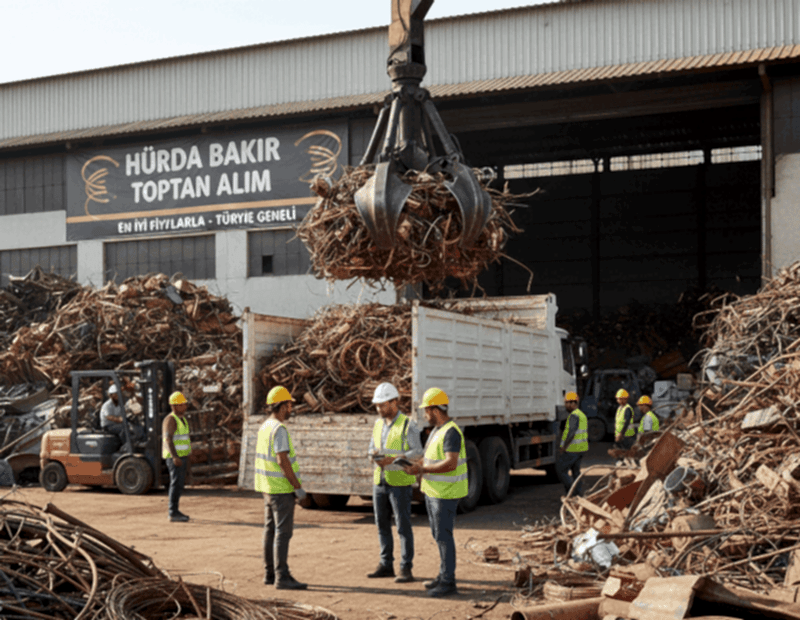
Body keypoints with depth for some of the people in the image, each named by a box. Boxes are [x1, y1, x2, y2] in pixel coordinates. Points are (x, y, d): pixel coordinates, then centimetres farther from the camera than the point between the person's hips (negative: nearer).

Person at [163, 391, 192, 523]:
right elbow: (168, 440, -22)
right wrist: (175, 457, -31)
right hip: (175, 457, -9)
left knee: (179, 484, 10)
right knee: (177, 484, -12)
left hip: (182, 456, 9)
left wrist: (186, 459, 22)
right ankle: (173, 513, -11)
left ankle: (174, 512, 16)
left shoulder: (183, 420, 17)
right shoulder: (170, 420, -13)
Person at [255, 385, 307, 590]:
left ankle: (270, 573, 17)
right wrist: (298, 487, -20)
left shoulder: (264, 427, 11)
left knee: (271, 529, 12)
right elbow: (283, 461, -24)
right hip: (282, 488, -10)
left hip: (269, 487, 10)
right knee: (283, 532, -9)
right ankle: (282, 577, -11)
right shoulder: (279, 429, -19)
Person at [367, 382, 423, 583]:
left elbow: (417, 452, -13)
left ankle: (406, 569, 0)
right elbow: (372, 447, 16)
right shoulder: (378, 424, 11)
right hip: (380, 481, 7)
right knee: (382, 524, 11)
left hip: (400, 482, -7)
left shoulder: (407, 425, -9)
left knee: (403, 525, -4)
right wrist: (374, 456, -8)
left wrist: (393, 459, -23)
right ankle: (386, 565, 20)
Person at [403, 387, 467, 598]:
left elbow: (450, 463, -27)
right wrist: (416, 465, 6)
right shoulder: (437, 430, 13)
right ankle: (444, 575, 25)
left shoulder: (451, 432, -19)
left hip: (445, 493, -10)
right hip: (433, 491, 10)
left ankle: (448, 582, 0)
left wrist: (422, 469, -24)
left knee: (443, 536, -6)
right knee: (438, 534, 16)